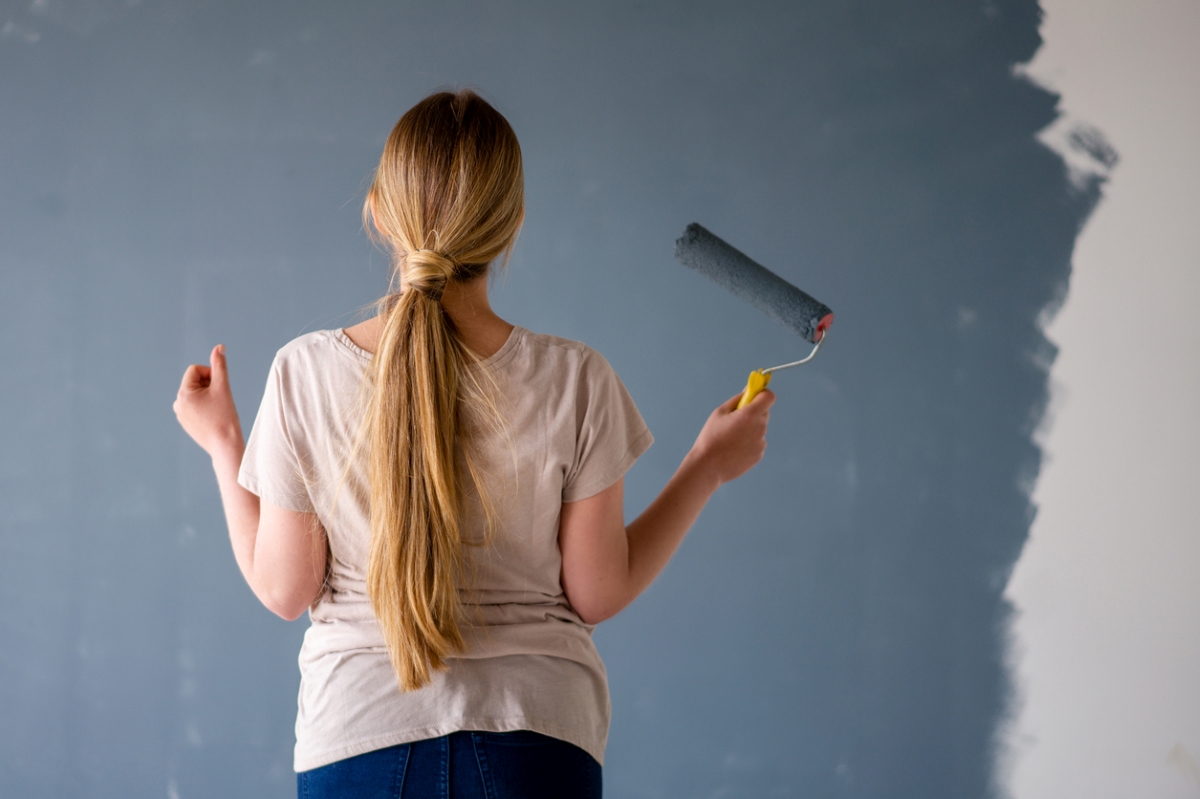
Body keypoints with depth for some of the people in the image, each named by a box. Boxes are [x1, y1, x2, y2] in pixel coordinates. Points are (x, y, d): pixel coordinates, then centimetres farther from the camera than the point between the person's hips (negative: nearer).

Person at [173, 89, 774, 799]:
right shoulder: (574, 381, -12)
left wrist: (223, 443, 11)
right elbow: (598, 593, -4)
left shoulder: (305, 375, -10)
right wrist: (709, 467, 8)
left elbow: (284, 590, -2)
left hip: (354, 740, 1)